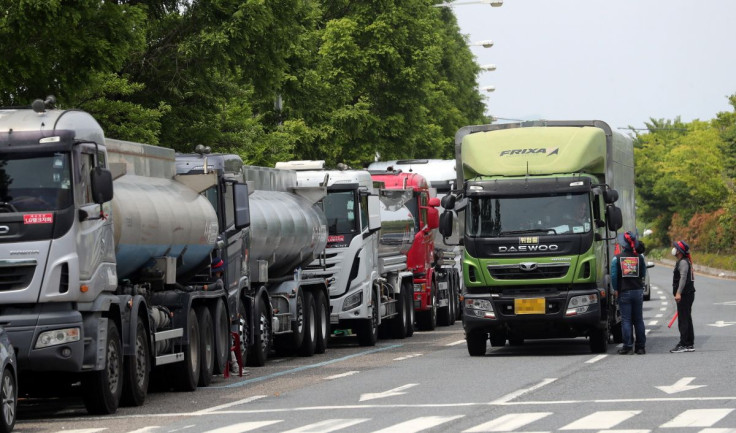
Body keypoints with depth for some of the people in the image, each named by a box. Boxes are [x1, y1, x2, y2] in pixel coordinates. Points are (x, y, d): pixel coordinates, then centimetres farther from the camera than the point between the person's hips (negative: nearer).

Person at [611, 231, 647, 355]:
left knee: (626, 320, 0)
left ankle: (628, 347, -2)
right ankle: (641, 346, 11)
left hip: (624, 292, -2)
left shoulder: (617, 258, -6)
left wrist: (616, 289, 3)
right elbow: (643, 274, 7)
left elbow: (614, 275, -7)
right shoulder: (639, 257, 0)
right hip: (638, 291, 2)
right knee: (638, 320, 9)